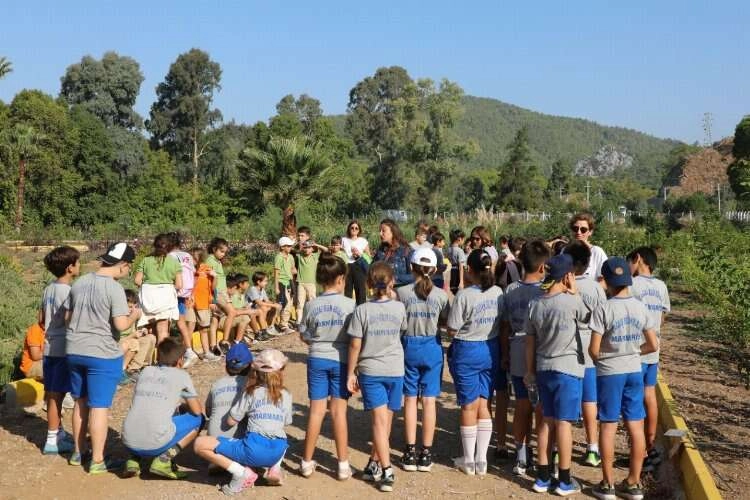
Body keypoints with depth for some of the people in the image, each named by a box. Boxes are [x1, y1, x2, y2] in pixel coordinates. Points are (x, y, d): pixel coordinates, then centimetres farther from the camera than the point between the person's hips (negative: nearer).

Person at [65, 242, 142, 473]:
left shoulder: (79, 283, 5)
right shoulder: (114, 288, -17)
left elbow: (67, 316, 13)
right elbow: (121, 325, -21)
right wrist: (134, 316, -2)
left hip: (75, 351, 7)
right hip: (102, 354, -7)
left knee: (81, 402, 20)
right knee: (99, 407, 1)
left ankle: (78, 452, 30)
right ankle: (97, 461, 7)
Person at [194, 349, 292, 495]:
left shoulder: (251, 393, 8)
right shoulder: (286, 396, 15)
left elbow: (230, 421, 9)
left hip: (255, 450, -5)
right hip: (278, 452, 5)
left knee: (200, 444, 2)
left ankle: (241, 472, -10)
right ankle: (274, 468, 14)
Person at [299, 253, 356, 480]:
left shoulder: (311, 305, -5)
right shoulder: (350, 304, -11)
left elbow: (305, 337, 4)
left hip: (317, 359, 2)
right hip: (341, 360, -2)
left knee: (316, 411, 9)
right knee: (339, 411, 4)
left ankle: (307, 462, 17)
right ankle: (343, 465, 10)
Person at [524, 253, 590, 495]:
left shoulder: (535, 305, 1)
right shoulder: (571, 301, -15)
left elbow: (530, 343, 7)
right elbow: (588, 316, 6)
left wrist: (530, 371, 16)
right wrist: (575, 292, 6)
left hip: (543, 368, 5)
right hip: (568, 368, -5)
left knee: (547, 421, 13)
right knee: (564, 423, 1)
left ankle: (543, 477, 18)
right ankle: (565, 480, 9)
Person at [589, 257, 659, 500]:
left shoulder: (603, 310, -14)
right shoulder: (641, 308, 0)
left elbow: (594, 350, -13)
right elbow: (653, 345, 3)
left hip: (609, 372, -4)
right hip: (634, 371, 4)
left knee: (608, 426, 4)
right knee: (635, 426, 9)